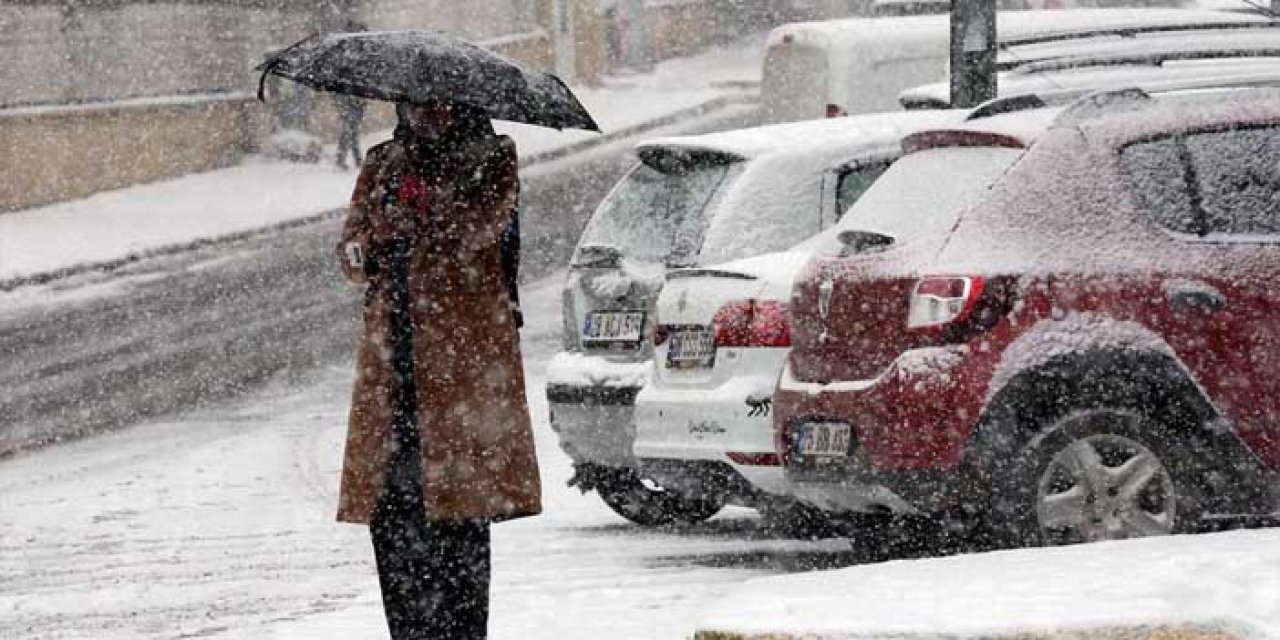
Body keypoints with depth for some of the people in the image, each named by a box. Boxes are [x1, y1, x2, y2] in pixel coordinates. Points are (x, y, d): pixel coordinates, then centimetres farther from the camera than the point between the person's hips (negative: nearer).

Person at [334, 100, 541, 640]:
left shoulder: (491, 160, 7)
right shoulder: (383, 165, 20)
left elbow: (477, 229, -12)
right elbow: (351, 246, 9)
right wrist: (363, 251, -12)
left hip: (463, 355, -4)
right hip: (390, 360, 4)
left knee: (458, 517, -8)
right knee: (389, 513, 0)